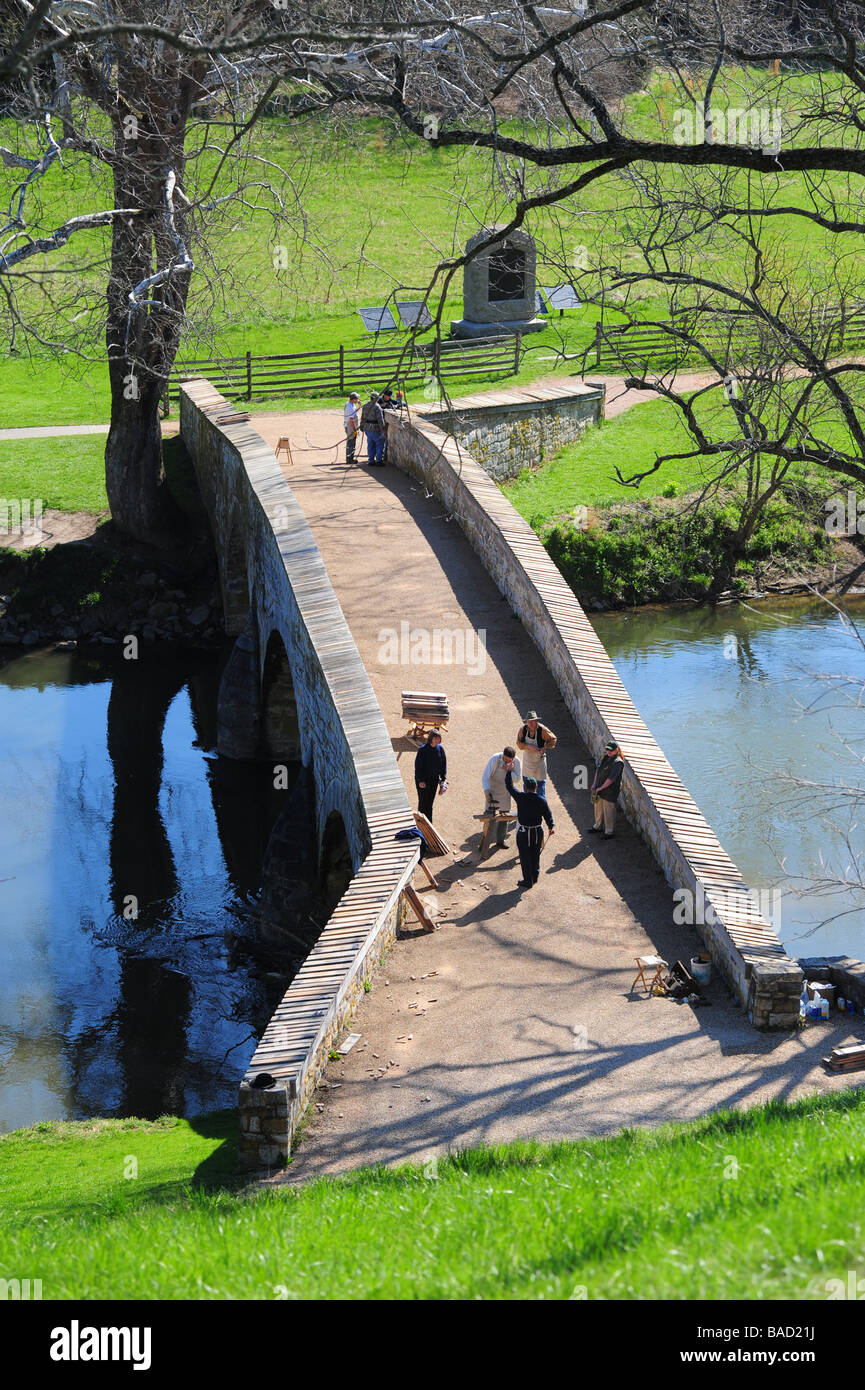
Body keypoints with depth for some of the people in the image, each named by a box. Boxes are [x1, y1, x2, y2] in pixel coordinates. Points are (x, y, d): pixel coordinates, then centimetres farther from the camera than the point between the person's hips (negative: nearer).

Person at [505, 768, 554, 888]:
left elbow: (509, 785, -6)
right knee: (535, 854, 20)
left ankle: (528, 881, 12)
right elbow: (547, 814, -2)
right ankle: (535, 876, 33)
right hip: (537, 832, 3)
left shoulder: (520, 797, -18)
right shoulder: (541, 800, -12)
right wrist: (551, 826, 14)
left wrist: (509, 770, 5)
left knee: (525, 856, 7)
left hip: (523, 833, -3)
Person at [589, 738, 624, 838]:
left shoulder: (618, 762, -21)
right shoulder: (605, 757, 6)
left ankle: (610, 832, 14)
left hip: (610, 791, -8)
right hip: (599, 789, 8)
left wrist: (601, 788, -18)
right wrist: (594, 784, 7)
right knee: (598, 808, 21)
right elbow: (598, 770, 15)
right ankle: (598, 827, 39)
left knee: (609, 811, 1)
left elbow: (611, 779, -23)